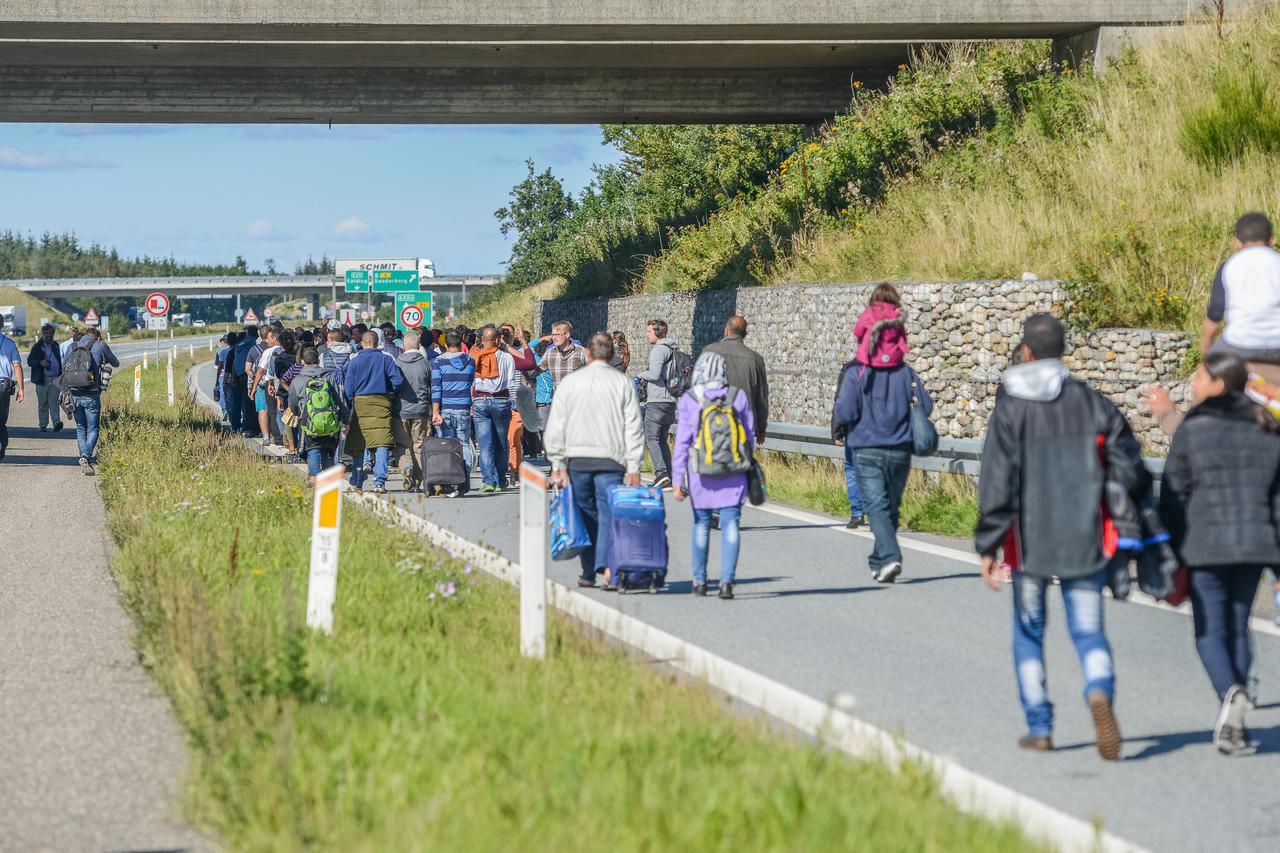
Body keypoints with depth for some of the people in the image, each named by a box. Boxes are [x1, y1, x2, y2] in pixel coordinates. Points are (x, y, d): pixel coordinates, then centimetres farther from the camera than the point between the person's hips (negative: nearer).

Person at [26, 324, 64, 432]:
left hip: (55, 378, 2)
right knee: (42, 403, 3)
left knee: (54, 401, -11)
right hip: (42, 379, -2)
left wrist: (61, 376, 15)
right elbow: (29, 361, -3)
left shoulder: (56, 346, 14)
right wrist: (40, 363, -20)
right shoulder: (37, 347, 2)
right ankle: (43, 425, 9)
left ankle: (56, 423, -22)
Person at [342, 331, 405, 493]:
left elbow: (348, 388, 1)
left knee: (358, 447, 11)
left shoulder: (354, 362, 3)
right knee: (382, 445, -5)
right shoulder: (386, 359, 1)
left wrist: (350, 405, 13)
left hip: (360, 403, 1)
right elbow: (398, 380, -6)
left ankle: (356, 483, 19)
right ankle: (379, 483, -16)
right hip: (382, 405, -1)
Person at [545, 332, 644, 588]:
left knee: (585, 515, 10)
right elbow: (634, 427, 0)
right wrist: (634, 468, 2)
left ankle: (588, 573, 13)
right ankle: (605, 564, -22)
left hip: (577, 459, 1)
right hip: (611, 460, -1)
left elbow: (555, 426, 4)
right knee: (608, 513, -2)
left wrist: (557, 464, 7)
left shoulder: (569, 382, 5)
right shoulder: (623, 383, 1)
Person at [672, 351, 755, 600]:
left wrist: (678, 479, -2)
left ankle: (699, 581, 21)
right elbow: (750, 435, 8)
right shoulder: (739, 396, -1)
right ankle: (727, 581, -11)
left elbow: (682, 442, -5)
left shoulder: (689, 400, -5)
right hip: (734, 474, 0)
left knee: (701, 523, 15)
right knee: (730, 525, 0)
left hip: (701, 472, 0)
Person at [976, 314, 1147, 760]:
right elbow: (1131, 472, 0)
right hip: (1084, 541, 1)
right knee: (1089, 630, 5)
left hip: (1030, 543, -1)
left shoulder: (1010, 410, -6)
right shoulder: (1095, 405, 1)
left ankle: (1039, 727, 16)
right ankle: (1100, 691, -25)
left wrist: (988, 548, -5)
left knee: (1028, 632, 15)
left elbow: (996, 485, -10)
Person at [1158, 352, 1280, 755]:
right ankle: (1232, 724, 15)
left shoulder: (1192, 429, -5)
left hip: (1205, 544, -4)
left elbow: (1173, 495, -4)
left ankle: (1230, 692, -25)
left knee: (1210, 630, 2)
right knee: (1238, 627, 14)